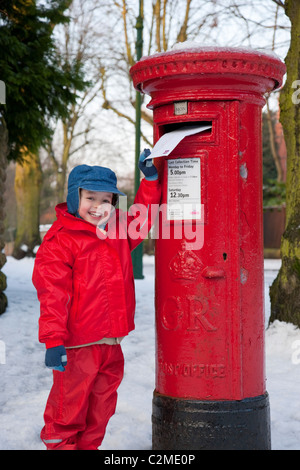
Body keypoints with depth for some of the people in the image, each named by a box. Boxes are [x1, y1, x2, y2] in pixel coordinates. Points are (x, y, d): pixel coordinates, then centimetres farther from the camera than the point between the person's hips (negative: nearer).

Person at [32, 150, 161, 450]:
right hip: (77, 346, -7)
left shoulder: (119, 228, 9)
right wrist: (53, 341, -22)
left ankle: (89, 446, 32)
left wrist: (150, 179, 19)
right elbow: (52, 293, -16)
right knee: (68, 407, 3)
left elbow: (142, 220, 29)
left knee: (101, 408, 17)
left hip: (112, 342, 7)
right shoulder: (60, 239, -11)